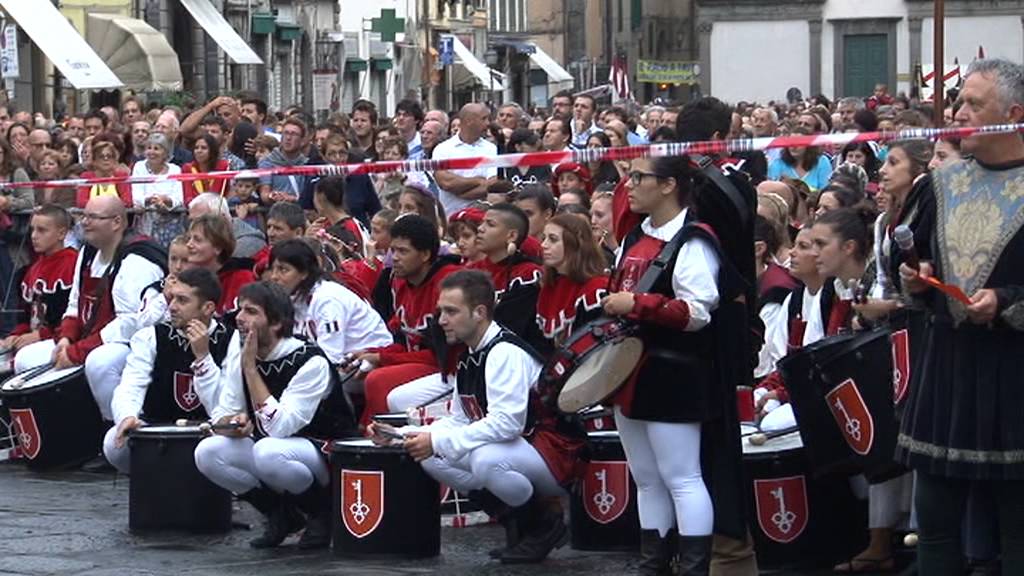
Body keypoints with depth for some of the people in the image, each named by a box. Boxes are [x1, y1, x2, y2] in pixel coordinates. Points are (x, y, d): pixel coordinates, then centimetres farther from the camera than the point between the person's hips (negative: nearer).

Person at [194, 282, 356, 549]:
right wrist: (233, 424, -25)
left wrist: (250, 367, -30)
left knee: (268, 452, -37)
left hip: (326, 454, -7)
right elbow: (221, 415, 0)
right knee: (207, 452, -17)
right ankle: (280, 515, 1)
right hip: (268, 446, 7)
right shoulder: (239, 351, -3)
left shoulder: (311, 363, -23)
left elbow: (278, 429, -30)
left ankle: (323, 512, -8)